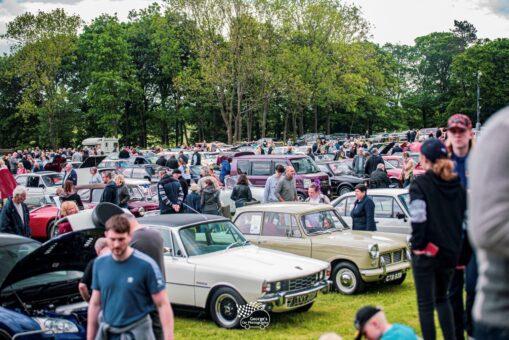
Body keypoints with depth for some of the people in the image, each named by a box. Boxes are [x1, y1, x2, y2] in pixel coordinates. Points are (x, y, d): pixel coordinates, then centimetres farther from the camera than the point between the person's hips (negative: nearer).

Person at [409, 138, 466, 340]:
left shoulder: (420, 184, -10)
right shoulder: (457, 185, 7)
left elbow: (418, 218, -21)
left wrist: (417, 245, -11)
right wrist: (459, 249, 12)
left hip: (427, 251, -6)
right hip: (450, 251, 6)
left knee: (425, 303, 3)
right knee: (442, 298, 22)